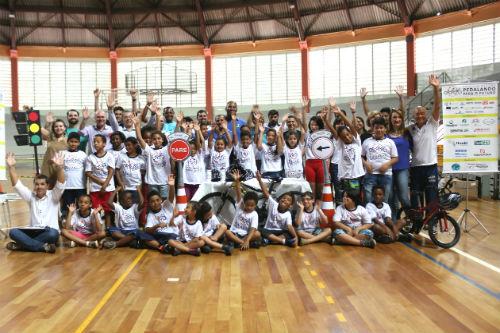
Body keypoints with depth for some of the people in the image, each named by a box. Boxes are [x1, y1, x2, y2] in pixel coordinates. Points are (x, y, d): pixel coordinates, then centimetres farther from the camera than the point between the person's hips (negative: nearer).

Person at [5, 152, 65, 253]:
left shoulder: (53, 196, 4)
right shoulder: (31, 196, 13)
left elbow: (61, 184, -14)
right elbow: (17, 185, 3)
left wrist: (59, 167, -33)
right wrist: (11, 167, -13)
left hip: (49, 232, -3)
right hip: (33, 232, 3)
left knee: (53, 233, -38)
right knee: (13, 232, -24)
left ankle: (23, 245, -22)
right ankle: (44, 246, -29)